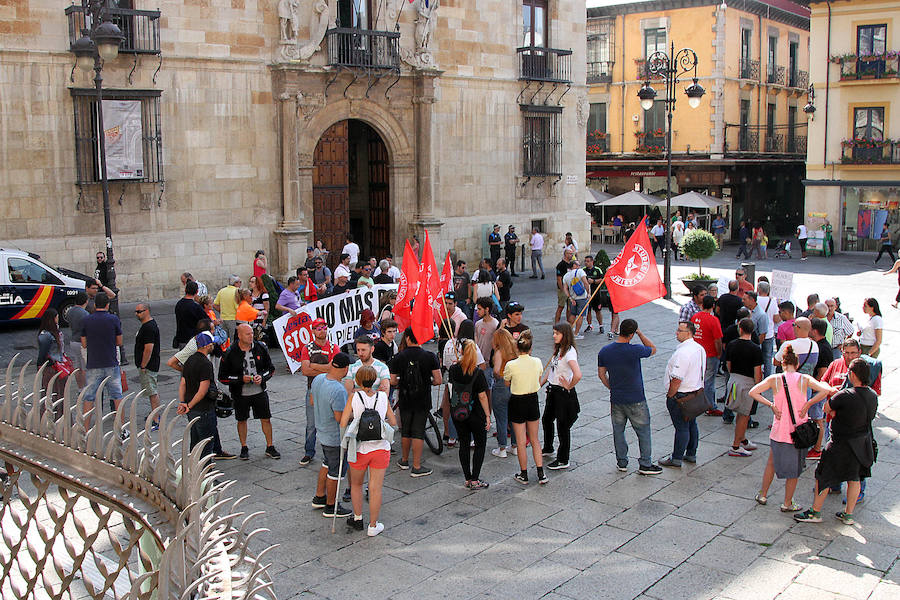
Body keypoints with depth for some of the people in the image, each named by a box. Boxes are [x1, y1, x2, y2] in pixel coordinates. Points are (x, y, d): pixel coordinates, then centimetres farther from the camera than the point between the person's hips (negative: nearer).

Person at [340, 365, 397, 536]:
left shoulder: (354, 397, -8)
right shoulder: (383, 397, -2)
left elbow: (343, 424, -12)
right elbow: (393, 423, 3)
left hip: (359, 448, -1)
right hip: (381, 448, 1)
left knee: (356, 485, 22)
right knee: (376, 488, 9)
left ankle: (357, 519, 34)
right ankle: (373, 526, 18)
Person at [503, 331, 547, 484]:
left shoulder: (511, 365, -18)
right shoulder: (537, 362, -7)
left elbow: (506, 384, -3)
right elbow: (539, 382, 6)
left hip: (517, 403, -3)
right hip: (533, 400, 4)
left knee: (520, 442, 9)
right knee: (534, 440, 16)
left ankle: (524, 475, 19)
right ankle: (541, 474, 15)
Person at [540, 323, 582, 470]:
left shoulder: (569, 352, -23)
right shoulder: (558, 350, 6)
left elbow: (578, 375, -35)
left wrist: (569, 386, -20)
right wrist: (540, 383, 13)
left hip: (563, 393, -9)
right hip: (552, 390, 10)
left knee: (563, 426, 2)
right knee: (546, 419, 24)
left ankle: (563, 460, 14)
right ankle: (548, 448, 46)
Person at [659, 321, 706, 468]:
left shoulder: (682, 352, -25)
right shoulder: (699, 348, 5)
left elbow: (677, 379, -26)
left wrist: (670, 395, -14)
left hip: (681, 395, -9)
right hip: (696, 391, 9)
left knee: (681, 427, -1)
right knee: (692, 424, 18)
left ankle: (676, 459, 9)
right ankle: (691, 454, 30)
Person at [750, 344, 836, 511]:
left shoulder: (774, 379, -6)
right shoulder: (804, 379, -7)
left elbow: (753, 392, -10)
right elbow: (827, 390, -16)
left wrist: (771, 405, -7)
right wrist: (807, 404, -12)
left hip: (779, 431, 1)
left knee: (771, 463, 22)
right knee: (794, 469, 14)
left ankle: (763, 495, 33)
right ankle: (787, 503, 22)